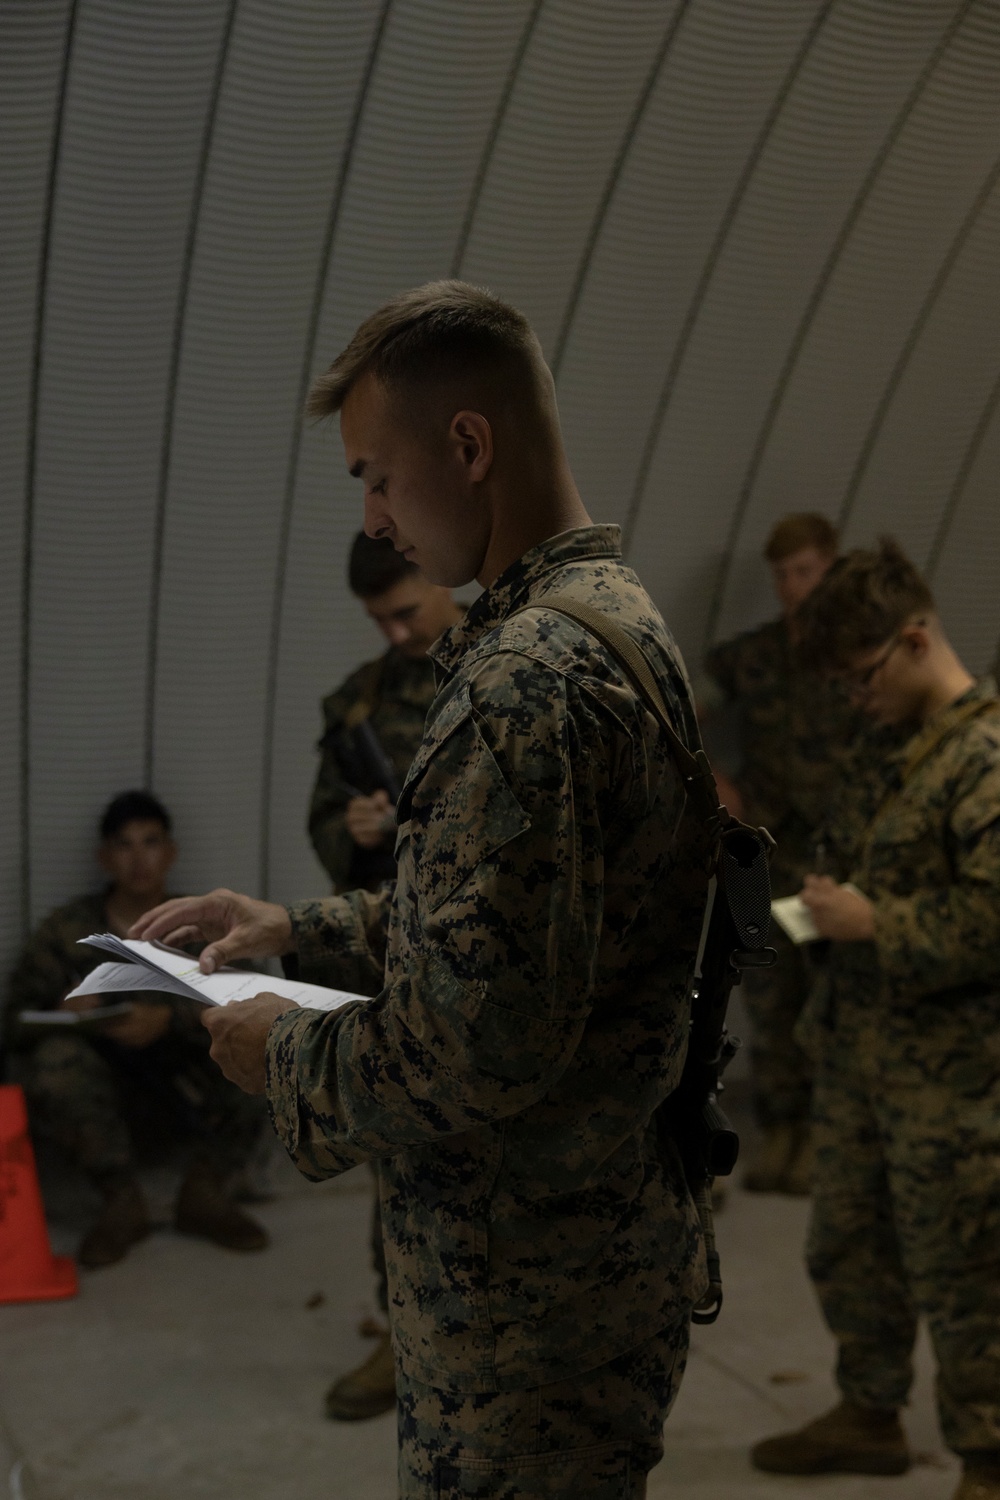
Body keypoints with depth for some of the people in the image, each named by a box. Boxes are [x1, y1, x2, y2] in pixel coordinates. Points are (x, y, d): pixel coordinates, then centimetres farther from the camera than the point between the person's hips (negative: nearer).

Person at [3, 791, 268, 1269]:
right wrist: (63, 1013, -25)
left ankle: (203, 1193, -6)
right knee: (55, 1057, -31)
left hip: (188, 1099, 1)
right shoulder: (66, 929, 3)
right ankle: (122, 1202, -12)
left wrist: (171, 1019, -29)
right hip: (102, 1100, 0)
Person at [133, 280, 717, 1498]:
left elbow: (475, 1052, -29)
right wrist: (302, 929, 13)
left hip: (525, 1294, -10)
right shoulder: (615, 618, 9)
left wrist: (284, 1060, -12)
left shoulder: (527, 682, -26)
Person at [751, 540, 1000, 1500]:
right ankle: (869, 1415, 38)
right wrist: (843, 906, 8)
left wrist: (871, 924, -18)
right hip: (864, 1051, 9)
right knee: (847, 1246, 20)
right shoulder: (921, 746, 13)